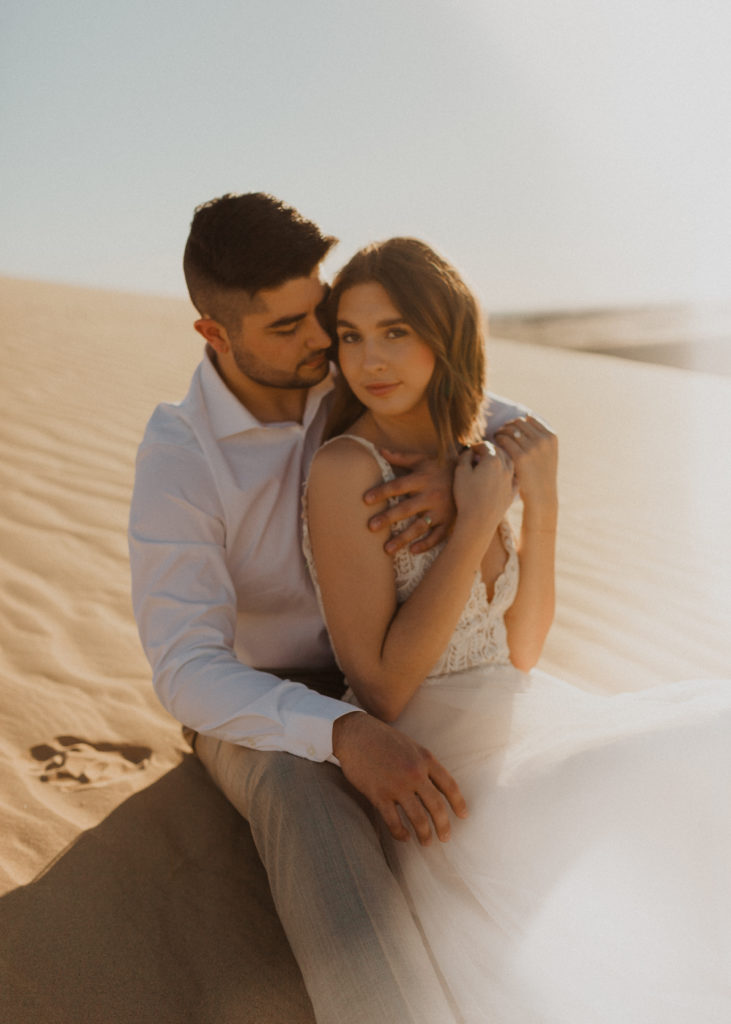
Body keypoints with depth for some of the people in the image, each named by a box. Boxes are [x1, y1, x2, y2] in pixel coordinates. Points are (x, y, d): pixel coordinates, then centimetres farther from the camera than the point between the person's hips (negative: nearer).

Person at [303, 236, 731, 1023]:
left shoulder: (464, 454, 7)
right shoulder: (343, 470, -15)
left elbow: (519, 651, 3)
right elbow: (380, 690, -19)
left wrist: (541, 501, -9)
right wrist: (478, 522, -19)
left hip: (517, 728, 7)